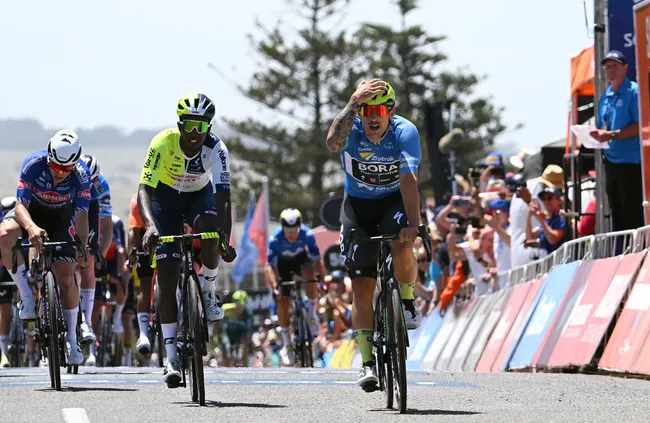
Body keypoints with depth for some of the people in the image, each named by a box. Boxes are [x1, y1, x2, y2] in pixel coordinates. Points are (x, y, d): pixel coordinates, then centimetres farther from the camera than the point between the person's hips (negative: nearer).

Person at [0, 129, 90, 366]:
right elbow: (20, 205, -31)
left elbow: (81, 215, -26)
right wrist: (31, 227, -52)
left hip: (60, 218, 0)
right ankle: (26, 295, -22)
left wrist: (82, 249, -41)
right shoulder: (33, 165, -30)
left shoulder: (81, 175, -28)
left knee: (66, 279, -10)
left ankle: (71, 340, 8)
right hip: (31, 212, 0)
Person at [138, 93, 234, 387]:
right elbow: (144, 189, -33)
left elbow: (223, 197, -34)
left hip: (199, 197, 1)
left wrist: (226, 240, -47)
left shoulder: (216, 149, -28)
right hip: (165, 199, -1)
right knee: (168, 279, -9)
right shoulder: (163, 143, -30)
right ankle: (171, 358, -7)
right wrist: (149, 225, -51)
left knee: (210, 229, -37)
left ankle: (209, 293, -11)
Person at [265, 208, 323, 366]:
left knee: (311, 274, -34)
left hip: (301, 259, 0)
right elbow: (270, 265, -34)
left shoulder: (307, 234, -31)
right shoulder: (275, 239, -33)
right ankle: (287, 344, 1)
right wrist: (275, 286, -47)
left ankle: (312, 314, -13)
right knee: (282, 300, -13)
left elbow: (317, 260, -29)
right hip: (282, 264, 0)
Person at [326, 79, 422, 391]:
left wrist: (412, 224, -46)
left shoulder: (405, 132, -24)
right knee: (361, 285, -7)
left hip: (395, 200, -1)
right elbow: (333, 141, -46)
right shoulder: (351, 128, -22)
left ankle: (407, 300, -4)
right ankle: (368, 362, 0)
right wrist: (354, 103, -56)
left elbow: (408, 179, -35)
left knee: (401, 249, -34)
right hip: (358, 204, 1)